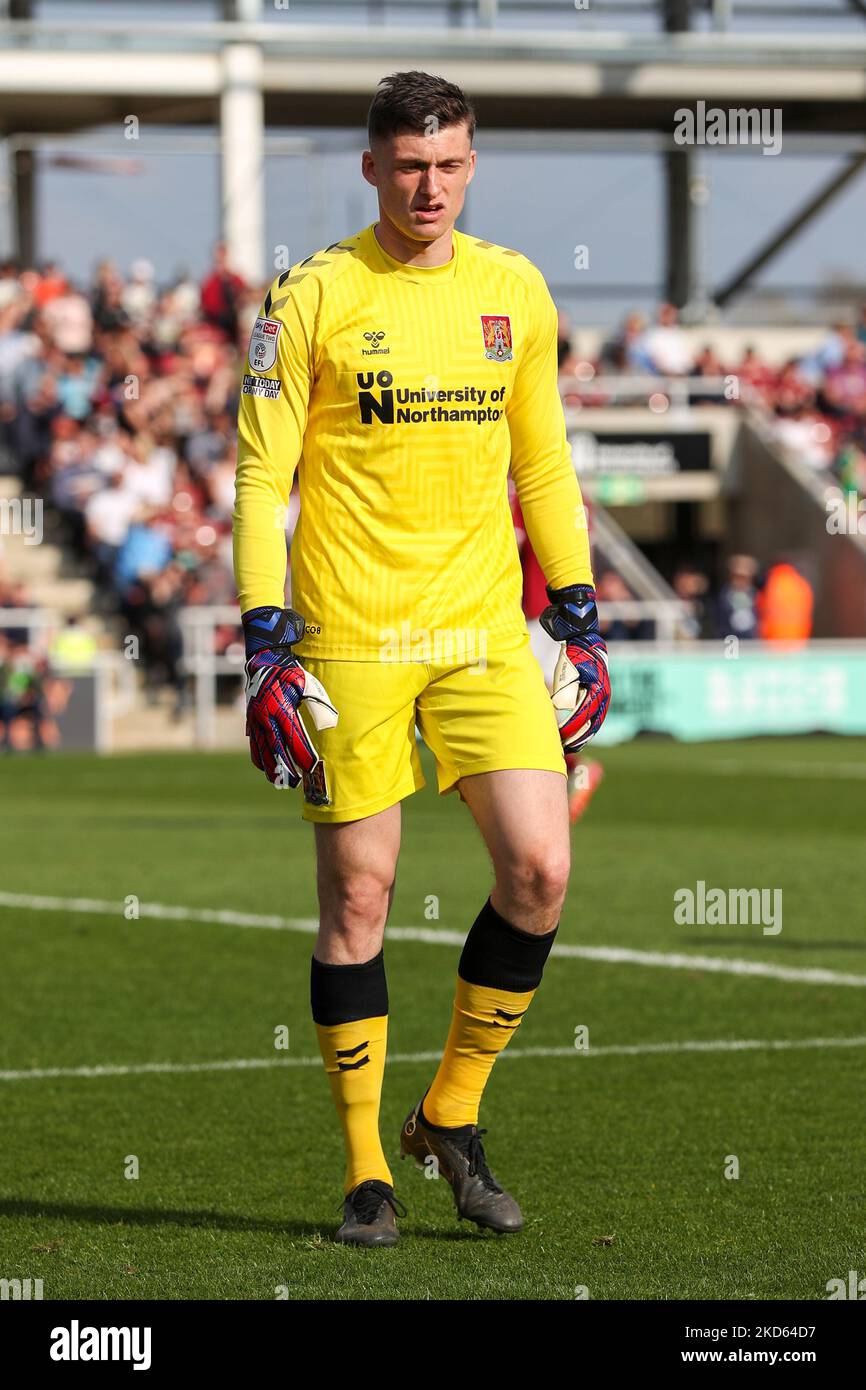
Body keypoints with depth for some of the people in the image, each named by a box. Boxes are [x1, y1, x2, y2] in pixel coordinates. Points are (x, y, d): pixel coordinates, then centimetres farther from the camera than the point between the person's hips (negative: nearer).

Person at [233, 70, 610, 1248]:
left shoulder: (515, 291, 9)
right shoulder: (314, 298, -3)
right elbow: (262, 473, -3)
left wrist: (578, 613, 14)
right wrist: (266, 640, -10)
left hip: (487, 631, 3)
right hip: (352, 639, -3)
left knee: (540, 869, -7)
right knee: (358, 895, -1)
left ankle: (452, 1117, 12)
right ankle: (365, 1170, 10)